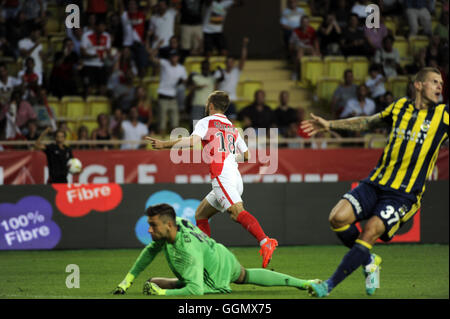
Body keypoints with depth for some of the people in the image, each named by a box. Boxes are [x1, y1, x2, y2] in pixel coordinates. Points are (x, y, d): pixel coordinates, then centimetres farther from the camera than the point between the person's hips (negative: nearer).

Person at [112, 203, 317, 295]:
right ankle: (301, 283, 54)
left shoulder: (189, 250, -45)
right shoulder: (175, 223, -20)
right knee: (245, 276, 38)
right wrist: (128, 280, -5)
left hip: (214, 282, -8)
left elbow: (195, 290, -49)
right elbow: (151, 251, -2)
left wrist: (161, 292, -47)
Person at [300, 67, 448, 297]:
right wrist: (329, 125, 26)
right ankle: (370, 262, 10)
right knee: (338, 218, -15)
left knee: (370, 232, -20)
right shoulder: (400, 107, 12)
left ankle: (330, 285, -10)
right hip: (376, 183, 4)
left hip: (405, 194, -4)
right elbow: (368, 122, 27)